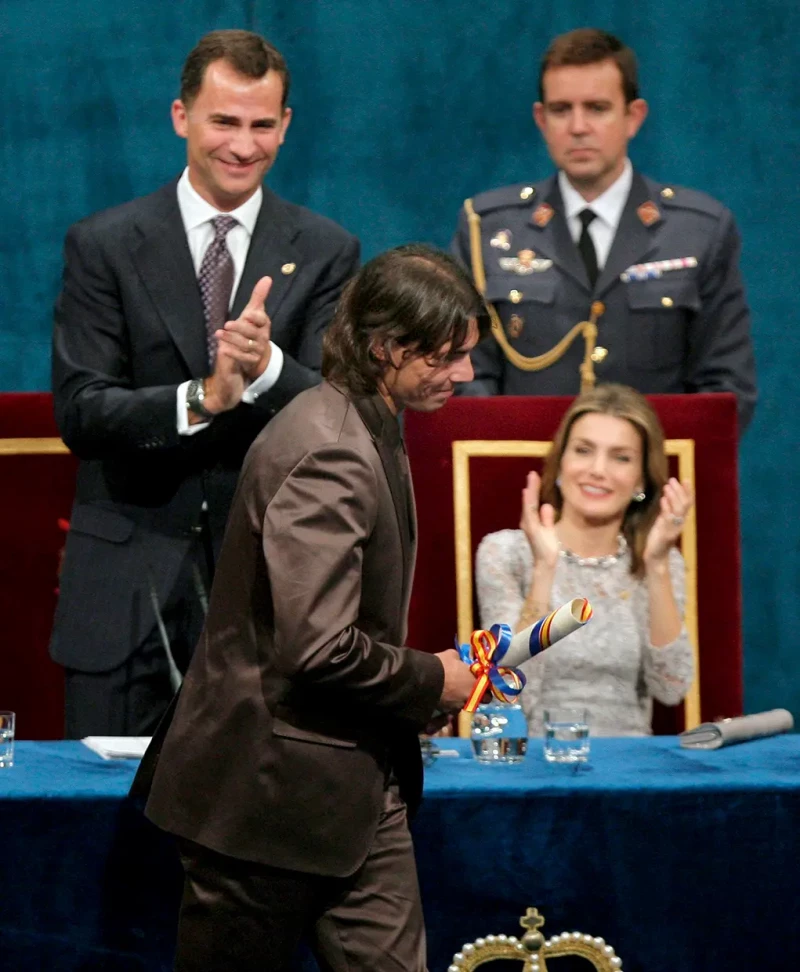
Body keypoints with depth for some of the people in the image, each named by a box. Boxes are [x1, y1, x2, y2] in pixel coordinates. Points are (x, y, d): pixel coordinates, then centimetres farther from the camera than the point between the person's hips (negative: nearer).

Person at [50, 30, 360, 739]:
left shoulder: (326, 252, 5)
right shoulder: (104, 246, 1)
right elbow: (79, 412, -7)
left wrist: (266, 367, -25)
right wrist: (200, 400, -24)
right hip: (127, 588, -1)